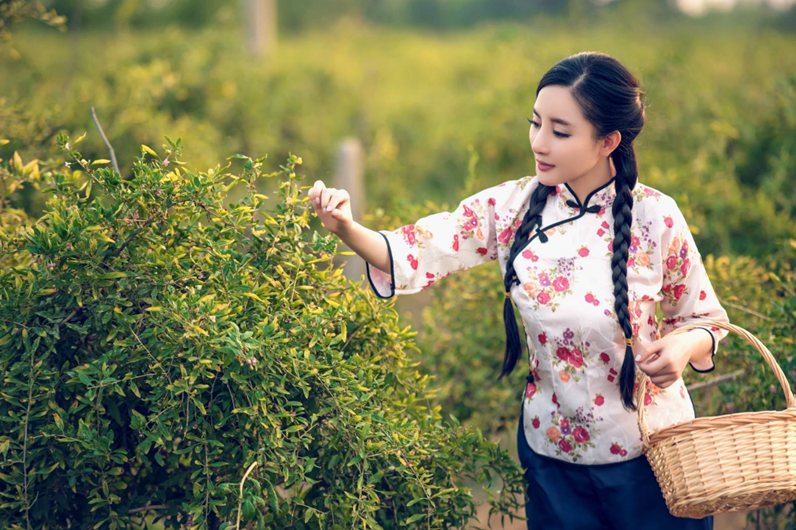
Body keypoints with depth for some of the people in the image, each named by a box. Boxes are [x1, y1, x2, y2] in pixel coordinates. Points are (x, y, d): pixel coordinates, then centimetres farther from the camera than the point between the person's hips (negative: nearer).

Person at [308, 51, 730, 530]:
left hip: (649, 454, -2)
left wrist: (683, 347, -23)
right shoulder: (513, 208, -8)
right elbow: (414, 254, -15)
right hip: (554, 453, 2)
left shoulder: (655, 217, -14)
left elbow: (707, 321, -2)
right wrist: (348, 229, -33)